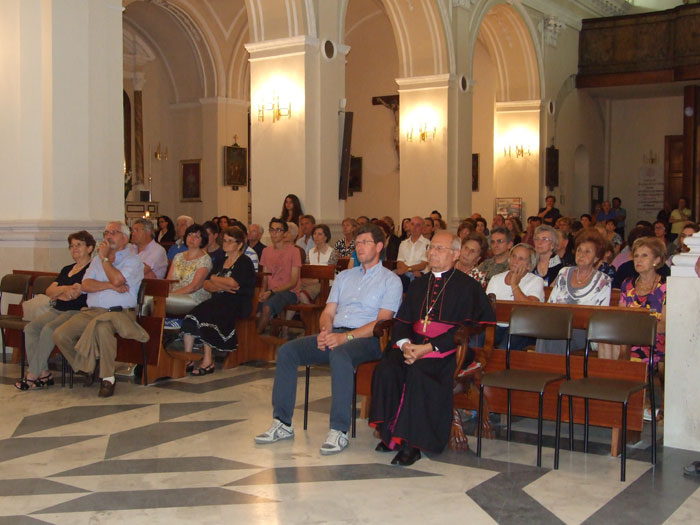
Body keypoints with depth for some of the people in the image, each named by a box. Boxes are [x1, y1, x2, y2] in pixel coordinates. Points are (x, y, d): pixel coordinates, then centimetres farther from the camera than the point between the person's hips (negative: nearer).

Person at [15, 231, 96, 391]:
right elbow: (49, 291, 17)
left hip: (77, 311, -8)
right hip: (57, 310, 8)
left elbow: (75, 294, -12)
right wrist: (66, 289, -1)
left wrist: (58, 292, 3)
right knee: (30, 329, -16)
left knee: (48, 330, -31)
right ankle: (43, 373, -18)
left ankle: (33, 375, -23)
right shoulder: (66, 270, 26)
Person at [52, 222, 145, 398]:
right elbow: (85, 285, 7)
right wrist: (111, 285, -7)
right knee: (60, 335, -15)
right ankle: (85, 369, 7)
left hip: (119, 311, -6)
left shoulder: (133, 260, 5)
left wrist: (105, 258, -1)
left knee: (101, 327, -40)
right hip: (92, 310, 6)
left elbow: (117, 279, -16)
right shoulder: (98, 259, 24)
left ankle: (108, 378, -24)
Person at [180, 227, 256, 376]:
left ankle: (208, 362, -24)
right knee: (191, 317, -21)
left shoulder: (245, 262, 1)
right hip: (219, 300, 7)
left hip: (236, 304, -7)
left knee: (206, 317, -31)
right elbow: (206, 285, 13)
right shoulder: (221, 261, 22)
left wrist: (214, 279, 1)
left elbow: (233, 283, -16)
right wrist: (221, 287, -8)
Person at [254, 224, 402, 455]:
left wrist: (346, 336, -19)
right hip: (335, 334, 6)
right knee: (287, 351, -15)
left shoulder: (390, 280, 5)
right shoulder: (344, 276, 25)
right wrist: (325, 331, -6)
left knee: (340, 354, -40)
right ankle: (282, 423, -12)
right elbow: (328, 312, 19)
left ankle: (338, 431, -35)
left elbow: (382, 322, -7)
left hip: (366, 339, -6)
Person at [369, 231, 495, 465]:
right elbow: (402, 320, 15)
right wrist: (405, 344, -8)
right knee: (387, 369, -26)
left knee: (418, 372, -34)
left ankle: (411, 444, -28)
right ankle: (389, 433, -15)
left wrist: (428, 348, -18)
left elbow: (465, 328, -8)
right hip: (413, 346, 5)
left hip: (445, 349, -5)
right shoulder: (419, 284, 22)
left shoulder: (467, 287, 4)